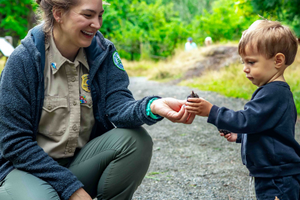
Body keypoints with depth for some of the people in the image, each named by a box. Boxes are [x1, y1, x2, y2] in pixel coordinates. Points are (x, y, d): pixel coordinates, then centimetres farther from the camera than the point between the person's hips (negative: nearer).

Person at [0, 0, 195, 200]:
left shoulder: (102, 51, -3)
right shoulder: (25, 59, -15)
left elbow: (117, 103, -16)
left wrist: (152, 107, -41)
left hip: (79, 160, 4)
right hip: (27, 167, -3)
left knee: (135, 139, -22)